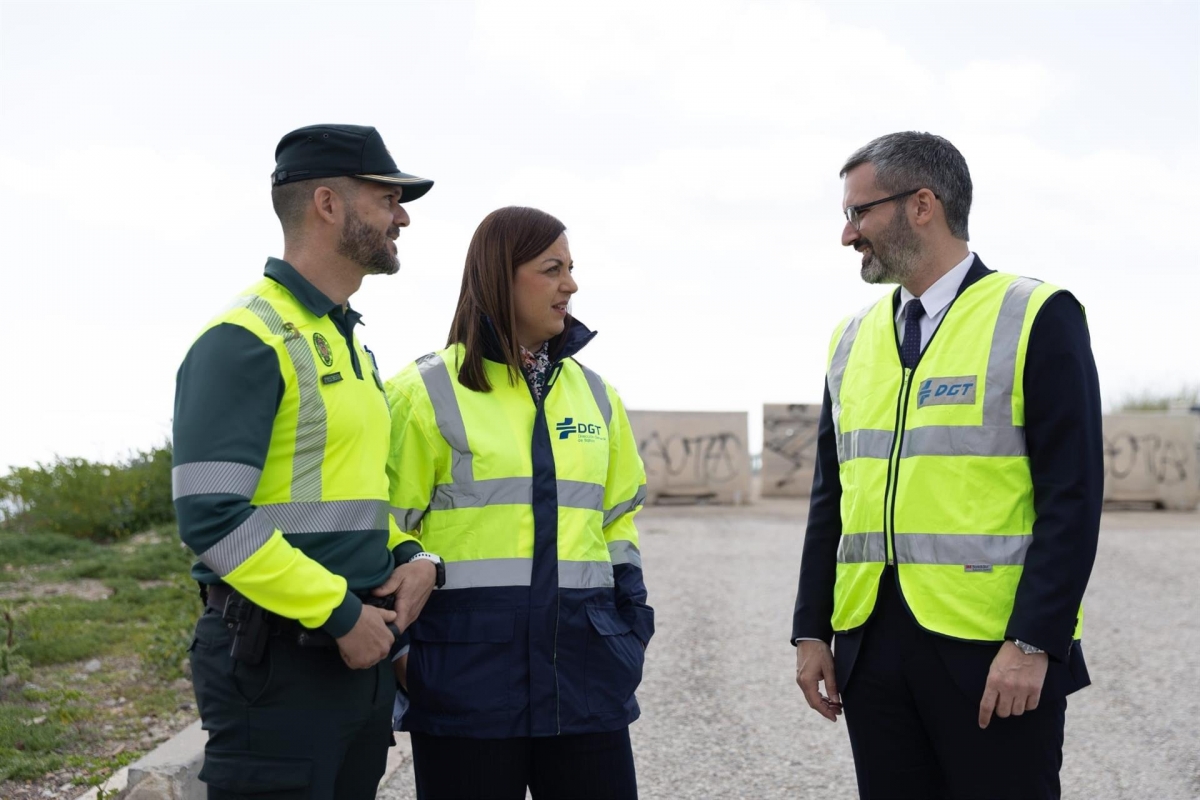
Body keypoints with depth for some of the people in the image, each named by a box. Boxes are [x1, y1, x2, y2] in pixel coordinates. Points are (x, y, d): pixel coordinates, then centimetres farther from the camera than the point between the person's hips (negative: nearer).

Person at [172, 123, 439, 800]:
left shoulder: (352, 344, 16)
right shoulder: (246, 338, -13)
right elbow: (211, 516, -21)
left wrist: (413, 558, 4)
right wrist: (340, 614, -18)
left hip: (360, 654, 9)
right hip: (277, 664, -9)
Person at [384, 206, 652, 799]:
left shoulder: (593, 393, 14)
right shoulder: (428, 391, -1)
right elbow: (387, 527, 0)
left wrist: (630, 624, 11)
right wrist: (400, 647, -5)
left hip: (583, 660, 5)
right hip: (467, 666, -4)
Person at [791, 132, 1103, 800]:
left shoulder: (1037, 318, -5)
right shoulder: (854, 338, 13)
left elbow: (1072, 497, -10)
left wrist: (1035, 644, -16)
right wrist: (812, 631, 10)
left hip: (995, 650, -5)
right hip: (871, 645, 5)